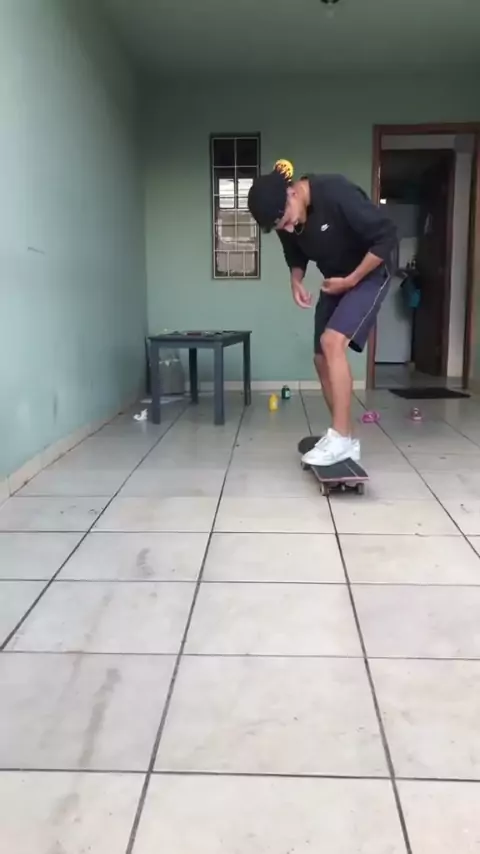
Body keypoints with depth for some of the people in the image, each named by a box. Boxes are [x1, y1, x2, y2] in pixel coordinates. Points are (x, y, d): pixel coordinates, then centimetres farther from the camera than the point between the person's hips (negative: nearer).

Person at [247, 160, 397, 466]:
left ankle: (341, 438, -19)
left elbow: (387, 236, -26)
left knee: (332, 342, -25)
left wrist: (351, 280, -22)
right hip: (335, 282, 8)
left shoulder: (338, 193, -30)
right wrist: (296, 280, -8)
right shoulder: (286, 218, -9)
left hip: (368, 275, -7)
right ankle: (346, 440, 13)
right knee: (323, 359, 3)